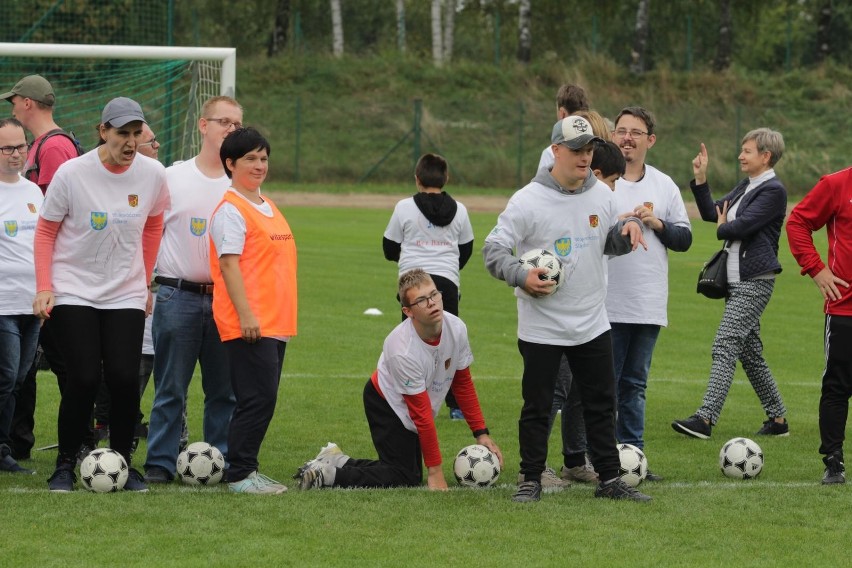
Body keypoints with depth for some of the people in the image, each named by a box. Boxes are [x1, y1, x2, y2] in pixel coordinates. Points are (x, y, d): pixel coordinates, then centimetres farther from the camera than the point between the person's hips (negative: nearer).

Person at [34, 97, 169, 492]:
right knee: (84, 378, -11)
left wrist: (145, 281, 16)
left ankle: (122, 463, 8)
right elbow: (45, 232, -2)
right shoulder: (71, 173, -12)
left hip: (126, 295, 2)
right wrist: (44, 287, -9)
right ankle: (65, 465, 4)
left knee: (125, 378, -9)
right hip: (73, 292, -2)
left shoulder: (152, 174, -4)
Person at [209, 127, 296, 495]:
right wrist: (246, 314, -22)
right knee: (257, 398, -11)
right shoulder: (230, 210, -9)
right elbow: (229, 263, -16)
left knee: (263, 400, 10)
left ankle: (247, 469, 16)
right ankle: (240, 475, -6)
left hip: (275, 322, 9)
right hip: (248, 324, -9)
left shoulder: (268, 207, 18)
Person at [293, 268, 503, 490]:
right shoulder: (403, 351, -35)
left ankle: (337, 461, 19)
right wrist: (435, 471, -22)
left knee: (411, 474, 11)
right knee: (404, 479, -13)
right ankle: (327, 475, -9)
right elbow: (422, 414, -29)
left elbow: (463, 384, 0)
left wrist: (481, 433, -1)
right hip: (387, 405, -7)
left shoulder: (456, 328, -17)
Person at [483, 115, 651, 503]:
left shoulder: (602, 194, 4)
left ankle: (609, 478, 17)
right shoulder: (528, 201, -12)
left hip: (593, 324, 5)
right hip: (541, 328, -5)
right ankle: (531, 479, 13)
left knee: (602, 405, 9)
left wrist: (628, 228, -5)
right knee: (537, 407, 2)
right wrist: (522, 277, -24)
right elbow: (493, 250, -9)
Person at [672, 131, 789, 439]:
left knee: (725, 346, -17)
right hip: (737, 282, 10)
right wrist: (700, 178, 6)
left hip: (755, 282, -10)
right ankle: (777, 418, 19)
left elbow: (742, 225, -19)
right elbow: (711, 213, 16)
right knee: (750, 352, 12)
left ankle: (705, 418, -24)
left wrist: (722, 228, 2)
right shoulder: (745, 187, 18)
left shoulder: (773, 191, -12)